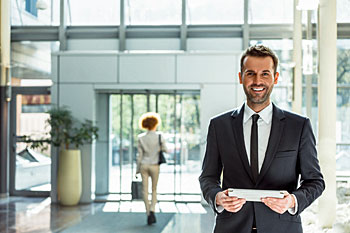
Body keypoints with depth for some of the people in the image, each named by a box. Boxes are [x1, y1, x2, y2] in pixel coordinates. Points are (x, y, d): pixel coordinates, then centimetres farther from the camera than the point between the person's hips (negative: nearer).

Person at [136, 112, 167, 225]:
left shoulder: (141, 138, -4)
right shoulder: (159, 136, -10)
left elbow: (140, 155, -2)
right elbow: (165, 150, -2)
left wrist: (137, 170, 5)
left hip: (144, 165, 1)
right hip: (154, 166, -1)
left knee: (145, 190, 6)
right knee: (154, 190, 13)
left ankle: (148, 213, 3)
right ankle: (152, 210, -6)